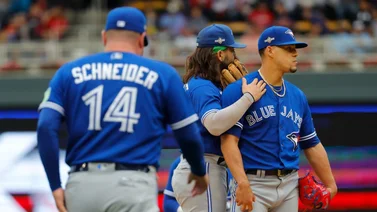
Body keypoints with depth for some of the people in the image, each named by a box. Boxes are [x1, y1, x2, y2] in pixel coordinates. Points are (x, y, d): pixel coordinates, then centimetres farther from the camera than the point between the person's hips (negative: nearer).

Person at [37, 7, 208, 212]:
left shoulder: (70, 72, 13)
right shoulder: (162, 74, 8)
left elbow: (46, 127, 0)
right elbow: (188, 135, 10)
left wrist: (55, 186, 1)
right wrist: (199, 172, 30)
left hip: (81, 185, 3)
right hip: (134, 185, -3)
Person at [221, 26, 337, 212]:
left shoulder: (297, 96, 14)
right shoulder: (239, 90, -7)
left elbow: (312, 144, 20)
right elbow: (229, 140, -15)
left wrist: (330, 184, 16)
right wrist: (242, 183, -25)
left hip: (290, 184, 7)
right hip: (254, 183, -7)